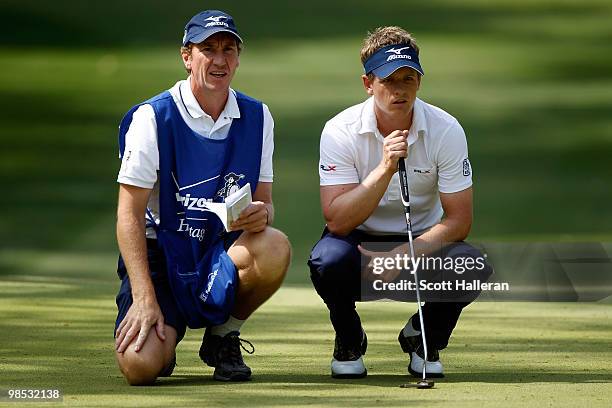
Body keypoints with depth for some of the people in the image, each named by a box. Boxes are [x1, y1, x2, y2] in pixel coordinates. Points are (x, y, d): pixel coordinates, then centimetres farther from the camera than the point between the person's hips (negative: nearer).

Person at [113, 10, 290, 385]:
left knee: (275, 248, -32)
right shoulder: (153, 117, -9)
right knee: (140, 365, -27)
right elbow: (130, 215, -12)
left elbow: (264, 202, 9)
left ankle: (223, 337, -4)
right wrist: (145, 298, -22)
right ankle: (163, 336, 13)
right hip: (160, 254, -3)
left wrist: (261, 215, -19)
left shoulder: (257, 117, 4)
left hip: (223, 253, 3)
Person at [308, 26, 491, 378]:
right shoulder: (341, 131, -15)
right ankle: (349, 341, -1)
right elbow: (337, 221, -24)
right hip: (361, 243, -1)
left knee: (473, 265, -30)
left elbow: (459, 220, -14)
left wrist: (402, 255, -27)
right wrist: (385, 169, -36)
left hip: (423, 244, 1)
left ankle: (423, 338, 3)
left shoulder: (446, 130, -13)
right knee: (329, 259, -36)